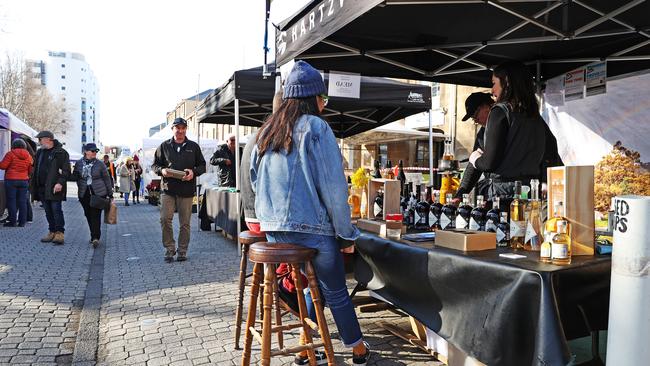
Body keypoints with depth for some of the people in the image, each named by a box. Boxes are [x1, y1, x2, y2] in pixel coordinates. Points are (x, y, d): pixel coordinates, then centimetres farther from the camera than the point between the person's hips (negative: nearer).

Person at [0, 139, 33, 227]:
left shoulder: (11, 154, -8)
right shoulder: (28, 156, 7)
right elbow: (31, 170, 12)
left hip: (11, 180, -4)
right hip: (24, 180, 4)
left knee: (11, 201, 2)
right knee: (22, 201, 6)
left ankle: (12, 221, 2)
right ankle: (22, 221, 7)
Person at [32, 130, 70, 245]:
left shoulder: (61, 153, -7)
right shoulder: (40, 152, 18)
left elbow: (66, 170, -12)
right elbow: (36, 170, 23)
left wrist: (60, 183, -23)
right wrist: (34, 186, 16)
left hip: (54, 188, -8)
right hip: (42, 188, 8)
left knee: (56, 210, -7)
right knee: (48, 212, 11)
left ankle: (60, 233, -3)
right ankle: (52, 232, 18)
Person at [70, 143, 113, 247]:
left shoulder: (100, 164, -1)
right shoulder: (79, 163, 5)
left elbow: (107, 179, 2)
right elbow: (75, 177, 7)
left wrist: (110, 194, 2)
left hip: (98, 193, -3)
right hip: (84, 194, 3)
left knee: (96, 215, -9)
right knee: (88, 215, 9)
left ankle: (95, 237, -10)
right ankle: (94, 236, 21)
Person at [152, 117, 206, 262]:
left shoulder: (193, 146, 10)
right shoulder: (164, 146, 10)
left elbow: (202, 165, 12)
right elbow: (154, 165, 13)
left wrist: (194, 172, -9)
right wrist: (162, 170, -9)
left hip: (187, 190, 0)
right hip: (168, 189, 0)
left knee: (185, 223, 4)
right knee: (165, 219, -8)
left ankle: (182, 251, 16)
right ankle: (170, 248, 9)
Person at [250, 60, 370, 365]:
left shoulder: (266, 130, 11)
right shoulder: (316, 127, -9)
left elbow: (255, 179, 18)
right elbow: (333, 186, -12)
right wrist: (346, 232, -4)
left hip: (272, 229, 6)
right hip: (310, 228, -6)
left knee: (314, 285, 21)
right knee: (336, 292, 9)